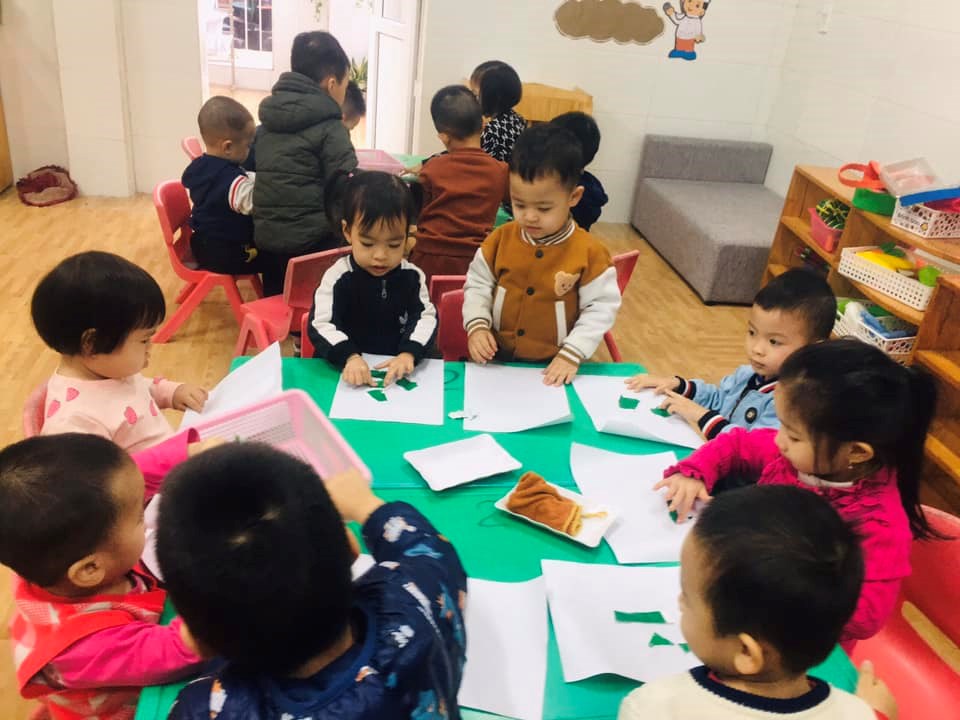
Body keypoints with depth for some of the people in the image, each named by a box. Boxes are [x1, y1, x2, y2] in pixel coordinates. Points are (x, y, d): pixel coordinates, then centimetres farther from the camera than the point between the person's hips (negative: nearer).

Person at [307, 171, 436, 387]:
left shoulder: (412, 277, 0)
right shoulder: (337, 278, -7)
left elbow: (426, 318, 0)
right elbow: (320, 325, -10)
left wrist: (409, 354, -18)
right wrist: (349, 357, -27)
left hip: (398, 370, 3)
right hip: (345, 371, -3)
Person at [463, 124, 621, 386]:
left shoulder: (589, 252, -9)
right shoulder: (501, 239, -1)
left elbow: (601, 308, -5)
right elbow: (477, 285, 8)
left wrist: (571, 354, -12)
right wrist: (476, 325, -9)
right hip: (496, 357, 2)